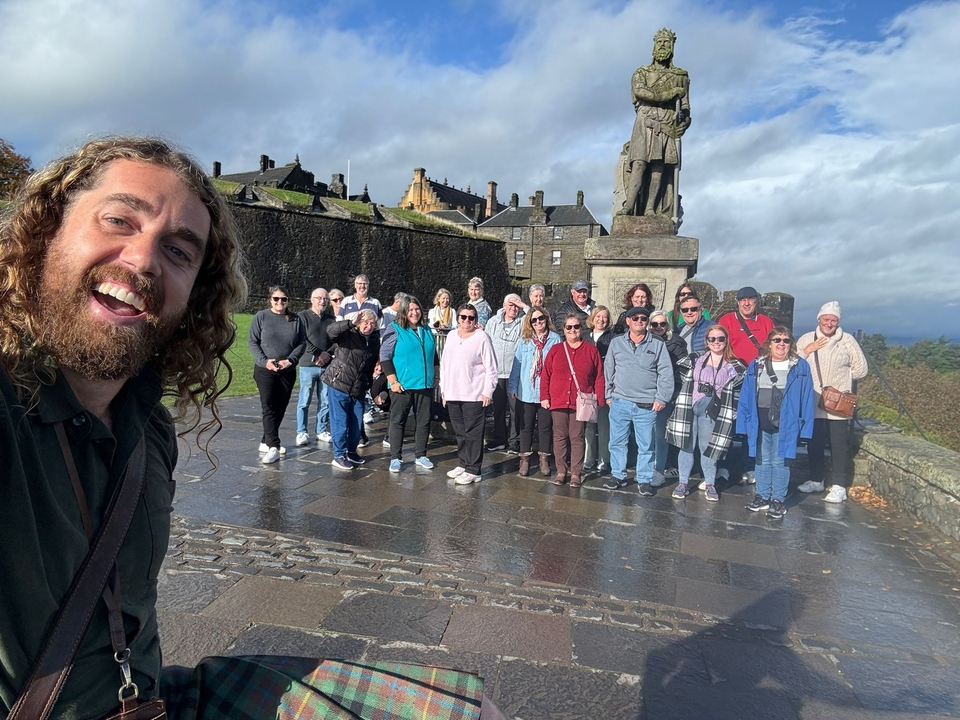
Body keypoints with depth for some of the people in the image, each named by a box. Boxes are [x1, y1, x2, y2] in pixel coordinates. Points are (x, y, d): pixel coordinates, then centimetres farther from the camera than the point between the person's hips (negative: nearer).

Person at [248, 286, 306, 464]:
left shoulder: (296, 319, 4)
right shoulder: (261, 317, -2)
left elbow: (302, 343, 4)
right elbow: (252, 342, -3)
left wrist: (291, 360, -11)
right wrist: (264, 360, -15)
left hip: (288, 371, 3)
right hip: (265, 370, -3)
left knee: (280, 408, 9)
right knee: (269, 407, -8)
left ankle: (266, 442, 24)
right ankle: (273, 447, -9)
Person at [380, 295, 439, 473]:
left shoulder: (426, 330, 11)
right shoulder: (395, 329, -5)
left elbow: (434, 355, 21)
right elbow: (384, 356, -10)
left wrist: (437, 376, 15)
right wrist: (393, 381, -15)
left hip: (425, 385, 5)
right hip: (402, 385, -5)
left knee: (424, 421, 9)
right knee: (398, 421, 3)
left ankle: (420, 455, 22)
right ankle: (395, 458, 12)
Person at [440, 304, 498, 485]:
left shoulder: (482, 338, -6)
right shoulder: (452, 336, 11)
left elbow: (491, 367, -7)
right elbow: (444, 363, 16)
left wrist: (487, 391, -10)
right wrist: (443, 388, 13)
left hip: (474, 395, -6)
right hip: (452, 394, 6)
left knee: (473, 433, -2)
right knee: (460, 432, 14)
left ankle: (473, 470, 5)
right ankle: (463, 463, 27)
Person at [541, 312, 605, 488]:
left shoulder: (591, 350, 3)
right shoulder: (555, 349, 6)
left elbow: (599, 377, 2)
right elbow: (546, 375, 5)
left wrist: (598, 400, -3)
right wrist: (544, 397, -1)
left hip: (581, 403, -1)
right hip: (558, 401, 1)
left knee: (577, 437, 4)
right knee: (560, 437, 8)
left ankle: (576, 473, 14)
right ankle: (561, 471, 18)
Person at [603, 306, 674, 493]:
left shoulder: (658, 345, 1)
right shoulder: (616, 343, 6)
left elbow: (666, 373, -1)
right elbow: (609, 370, 11)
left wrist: (661, 398, -7)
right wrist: (609, 395, 9)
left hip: (647, 405, -2)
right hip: (620, 402, 2)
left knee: (645, 445, 6)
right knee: (617, 442, 9)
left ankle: (644, 480, 18)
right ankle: (618, 475, 23)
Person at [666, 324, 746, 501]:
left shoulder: (734, 367, 3)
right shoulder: (694, 359, 7)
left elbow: (738, 392, 4)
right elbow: (684, 382, 11)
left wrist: (733, 413, -2)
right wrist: (681, 405, 5)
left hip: (711, 412, -1)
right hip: (689, 409, 1)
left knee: (708, 447, 4)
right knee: (686, 445, 5)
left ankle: (710, 484, 18)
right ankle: (683, 482, 14)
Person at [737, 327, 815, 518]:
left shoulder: (800, 367, -1)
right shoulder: (756, 365, 5)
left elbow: (806, 399, -4)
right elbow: (746, 396, 5)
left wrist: (804, 425, -9)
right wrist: (745, 421, 0)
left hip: (785, 424, -3)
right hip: (760, 423, 3)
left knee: (780, 462, 4)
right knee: (762, 461, 12)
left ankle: (778, 500, 13)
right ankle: (762, 497, 23)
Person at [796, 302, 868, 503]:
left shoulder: (848, 341, 0)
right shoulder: (806, 339, 5)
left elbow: (860, 369, 3)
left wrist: (839, 377, 2)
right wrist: (807, 350, -11)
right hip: (812, 403, 3)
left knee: (839, 445, 0)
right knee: (814, 444, 12)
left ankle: (839, 486, 8)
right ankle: (816, 480, 27)